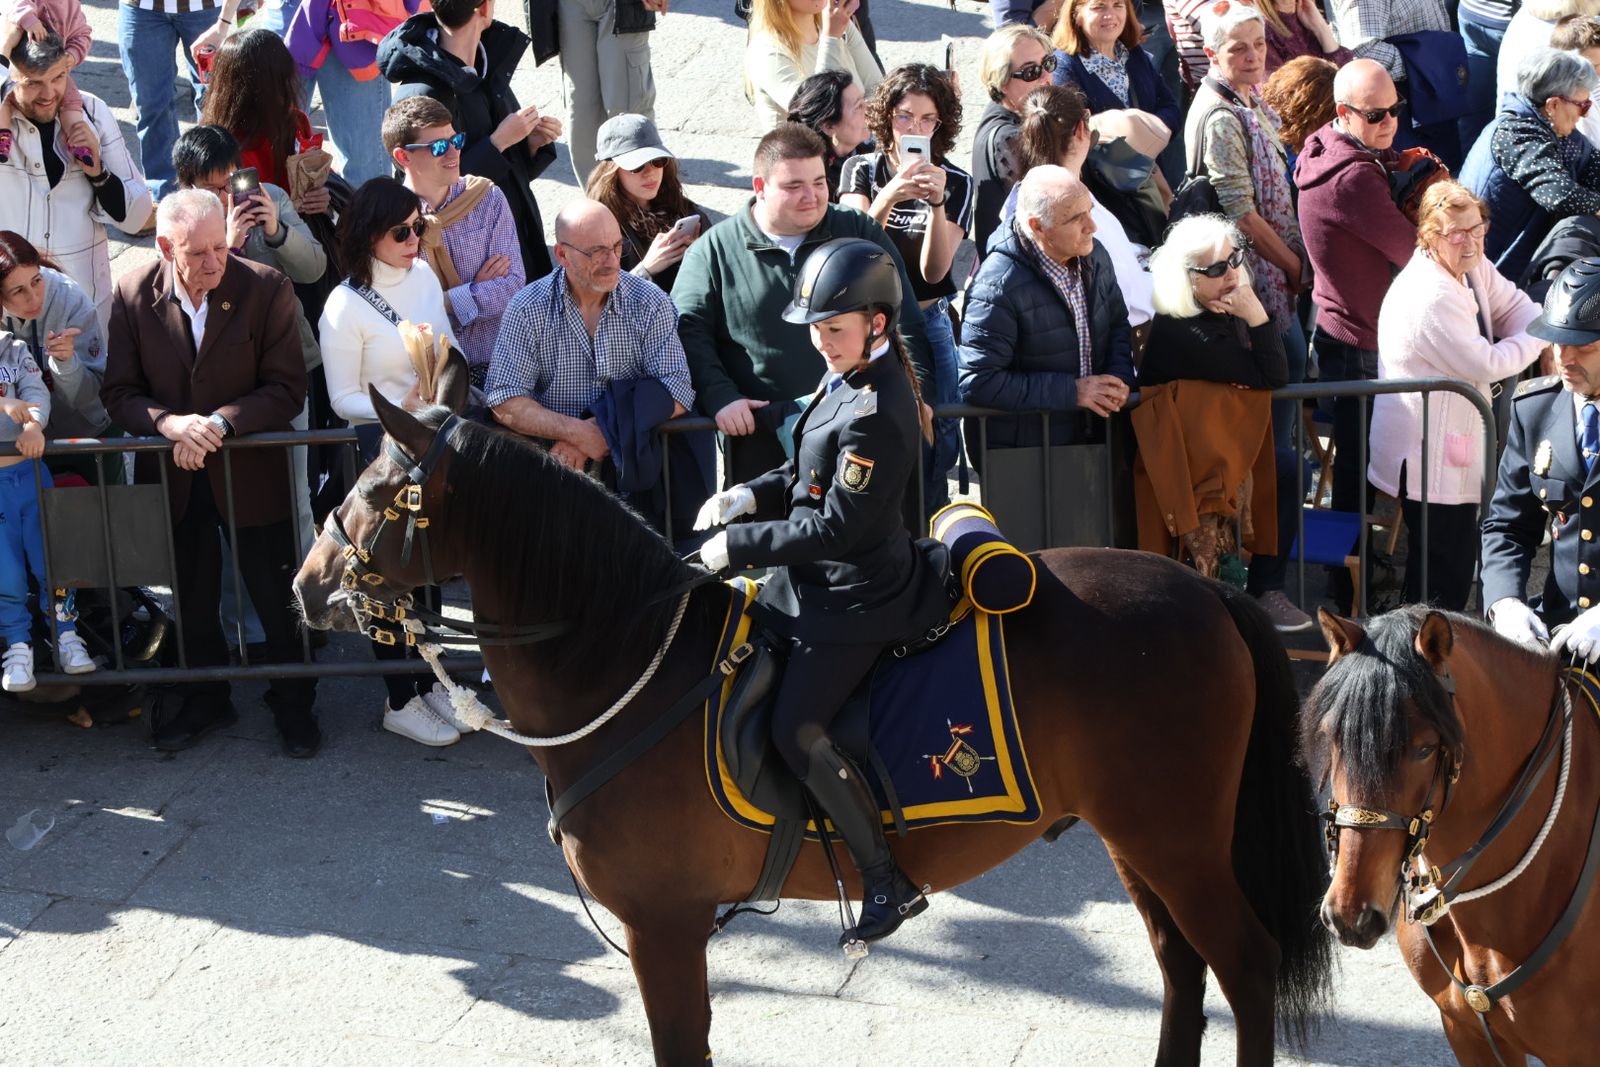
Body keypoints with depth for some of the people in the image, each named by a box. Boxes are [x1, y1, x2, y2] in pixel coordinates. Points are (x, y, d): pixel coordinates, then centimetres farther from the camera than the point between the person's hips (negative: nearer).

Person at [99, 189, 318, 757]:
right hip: (173, 476, 2)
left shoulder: (266, 289, -13)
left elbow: (287, 390, -12)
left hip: (250, 471, -2)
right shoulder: (133, 295, -8)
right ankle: (204, 700, 37)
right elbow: (119, 392, -4)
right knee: (190, 598, 17)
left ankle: (294, 705, 27)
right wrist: (169, 423, -24)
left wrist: (222, 422, -26)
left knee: (278, 598, 7)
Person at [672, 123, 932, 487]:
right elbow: (688, 331, 1)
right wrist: (719, 396, -13)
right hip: (761, 439, -1)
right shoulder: (714, 250, 5)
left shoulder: (861, 235, 9)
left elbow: (905, 323, 9)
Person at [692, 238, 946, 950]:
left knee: (797, 732, -14)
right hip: (817, 580, 11)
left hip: (855, 596, -11)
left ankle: (889, 883, -4)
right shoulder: (850, 379, 7)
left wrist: (740, 545, -17)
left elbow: (838, 526, -25)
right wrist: (752, 496, 0)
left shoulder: (876, 413, -25)